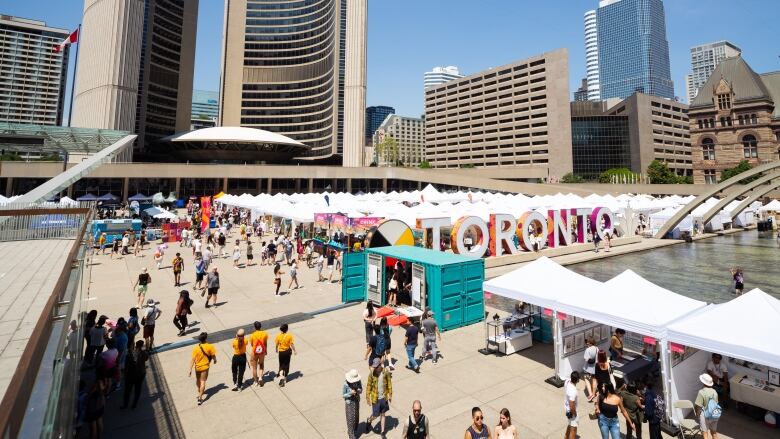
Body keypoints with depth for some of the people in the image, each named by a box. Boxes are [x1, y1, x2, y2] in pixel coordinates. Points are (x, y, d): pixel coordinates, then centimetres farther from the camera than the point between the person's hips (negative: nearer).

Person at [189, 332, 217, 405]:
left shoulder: (196, 348, -17)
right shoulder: (210, 346, -18)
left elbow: (193, 360, -16)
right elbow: (213, 355, -7)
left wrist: (190, 369, -9)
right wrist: (215, 360, 14)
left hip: (197, 367, 2)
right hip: (205, 367, -2)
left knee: (197, 379, 25)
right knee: (203, 381, 6)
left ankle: (199, 391, 48)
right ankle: (200, 397, 0)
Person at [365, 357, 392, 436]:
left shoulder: (386, 372, -12)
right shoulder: (372, 374, -16)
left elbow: (389, 384, 0)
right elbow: (368, 386, -8)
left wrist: (390, 395, 5)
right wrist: (368, 398, -6)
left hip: (384, 398, 2)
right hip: (375, 398, -2)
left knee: (382, 414, 14)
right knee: (375, 415, 5)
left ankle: (382, 431, 31)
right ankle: (369, 421, 38)